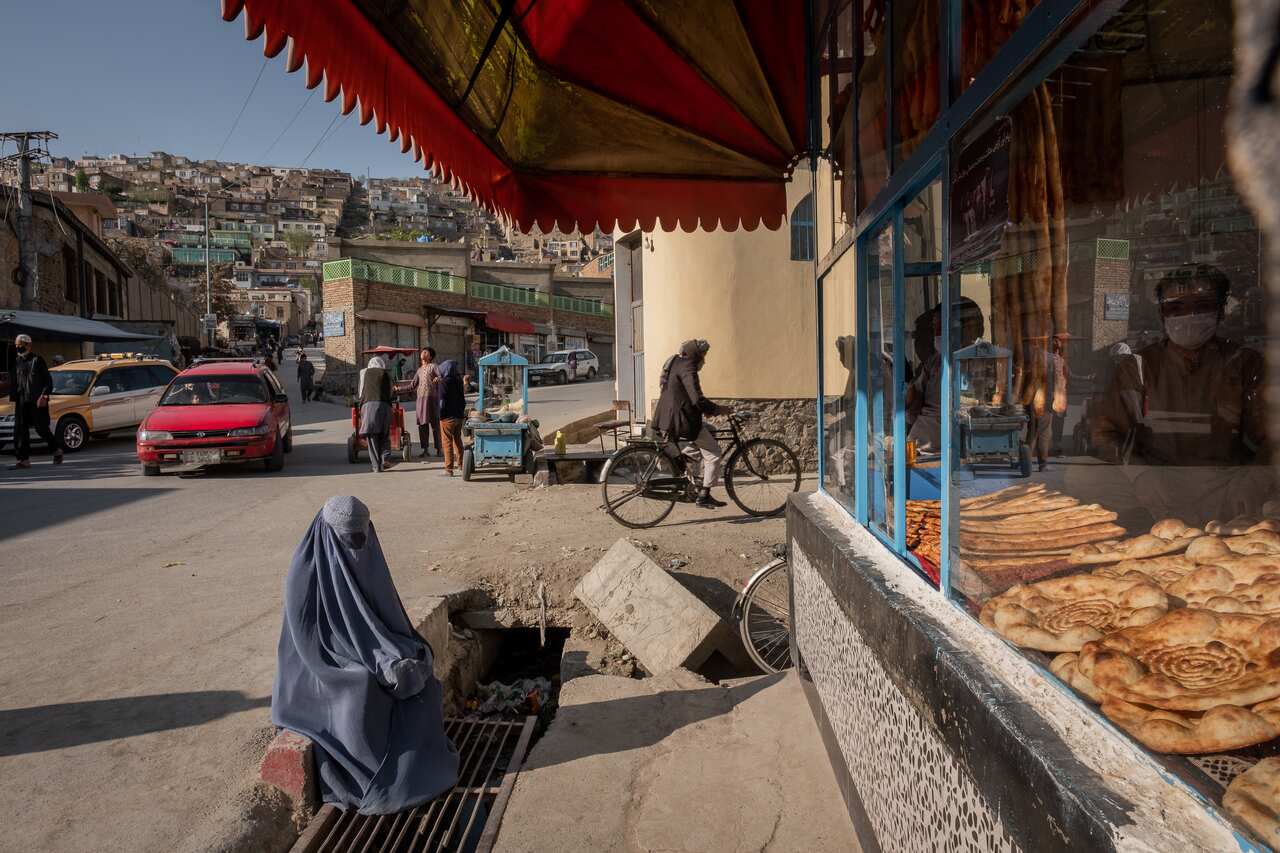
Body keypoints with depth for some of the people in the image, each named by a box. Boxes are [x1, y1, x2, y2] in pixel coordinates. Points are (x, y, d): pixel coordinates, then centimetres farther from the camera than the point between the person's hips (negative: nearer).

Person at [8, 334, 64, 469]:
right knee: (20, 430, 0)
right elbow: (14, 384, 19)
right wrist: (14, 400, 12)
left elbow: (48, 380, -7)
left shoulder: (37, 360, -4)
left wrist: (44, 396, -16)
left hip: (37, 402, -6)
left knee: (41, 428, -4)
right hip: (22, 402, 6)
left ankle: (57, 449, 17)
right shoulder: (18, 363, 14)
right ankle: (24, 459, 3)